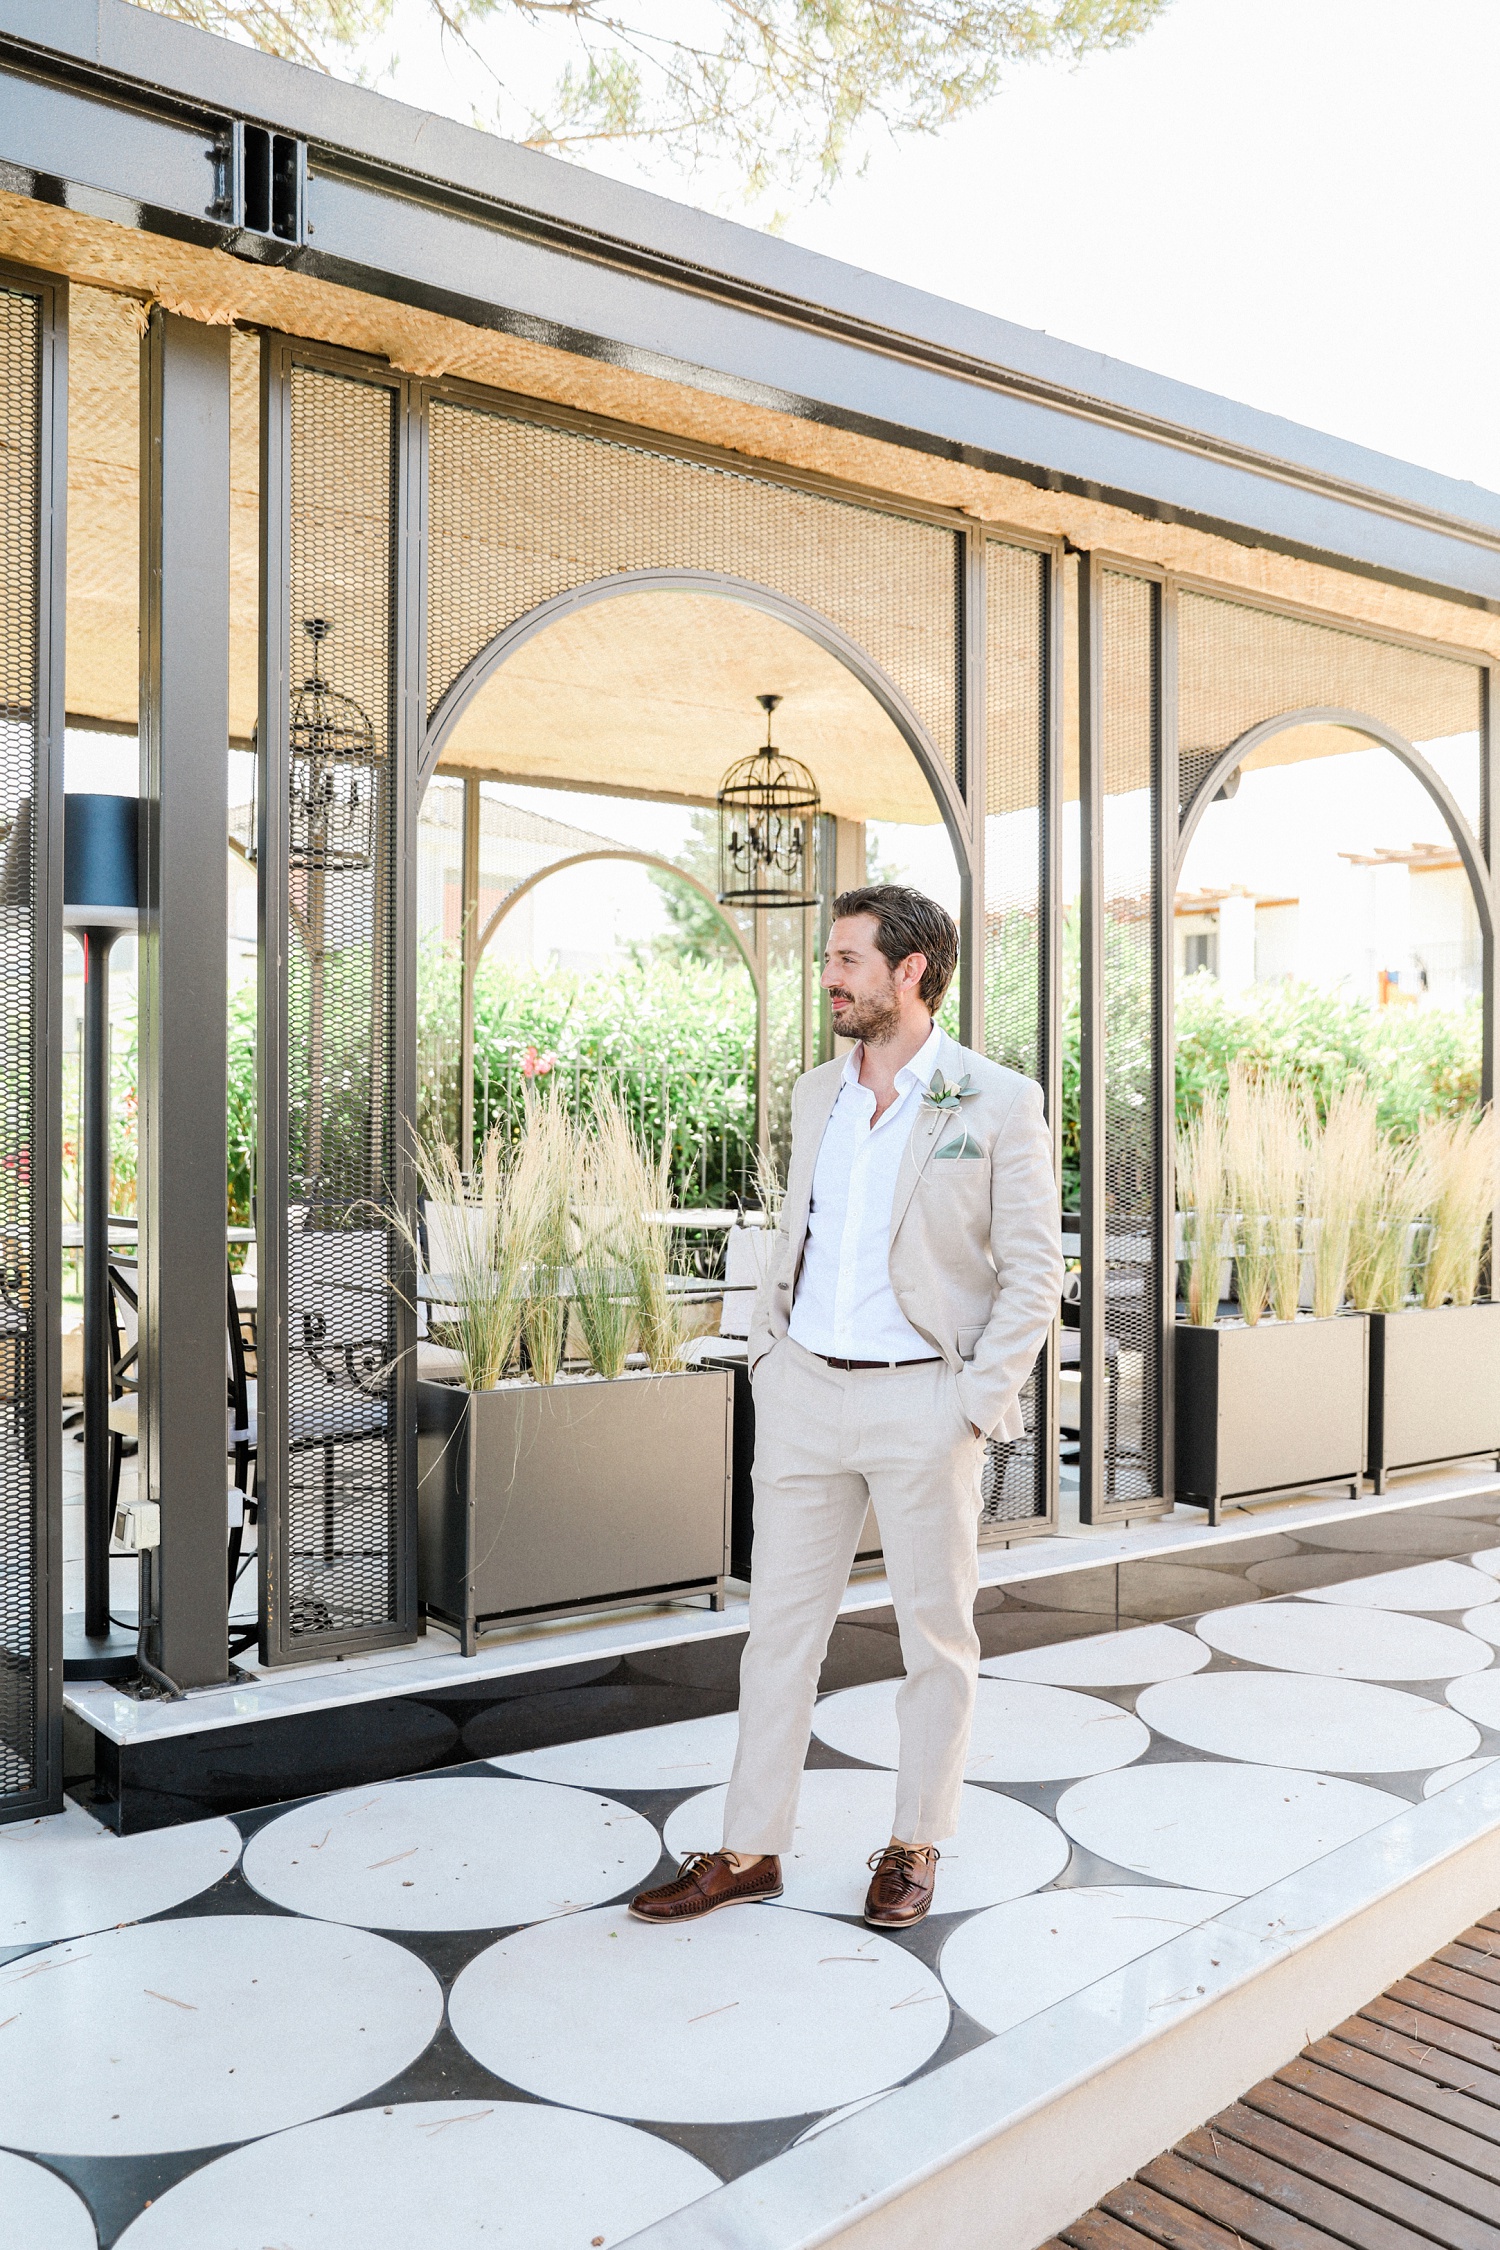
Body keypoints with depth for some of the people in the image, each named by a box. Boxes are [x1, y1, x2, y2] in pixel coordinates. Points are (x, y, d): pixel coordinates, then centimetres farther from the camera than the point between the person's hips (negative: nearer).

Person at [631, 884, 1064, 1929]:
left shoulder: (999, 1104, -8)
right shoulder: (817, 1095, 10)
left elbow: (1034, 1274, -7)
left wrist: (973, 1406, -12)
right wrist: (768, 1357, 8)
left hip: (922, 1400, -5)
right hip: (805, 1390, 5)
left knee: (938, 1631, 9)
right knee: (782, 1618, 10)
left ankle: (917, 1845, 27)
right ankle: (750, 1849, 22)